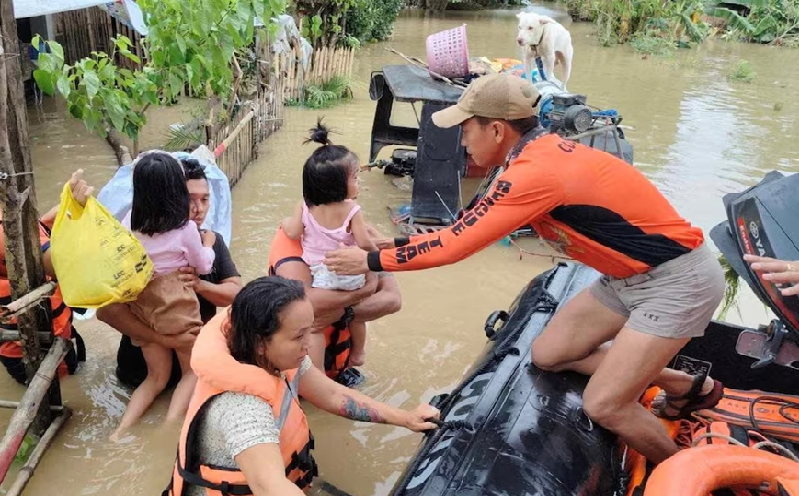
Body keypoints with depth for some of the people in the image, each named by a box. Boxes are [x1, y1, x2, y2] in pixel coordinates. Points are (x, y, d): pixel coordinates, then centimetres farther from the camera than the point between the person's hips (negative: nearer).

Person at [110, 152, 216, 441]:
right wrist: (208, 244, 20)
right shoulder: (185, 228, -15)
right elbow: (204, 267, 2)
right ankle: (168, 429, -5)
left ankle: (121, 431, 1)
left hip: (141, 306, 4)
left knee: (157, 376, 20)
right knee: (193, 370, 16)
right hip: (176, 306, -4)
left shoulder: (129, 222, -5)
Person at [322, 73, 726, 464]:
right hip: (630, 274, 9)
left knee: (603, 406, -11)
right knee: (548, 354, 10)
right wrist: (394, 243, 8)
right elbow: (471, 228, 8)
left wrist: (371, 261, -12)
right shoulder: (540, 151, 1)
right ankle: (688, 386, 26)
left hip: (678, 279, -9)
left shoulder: (536, 172, -28)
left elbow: (457, 244, -23)